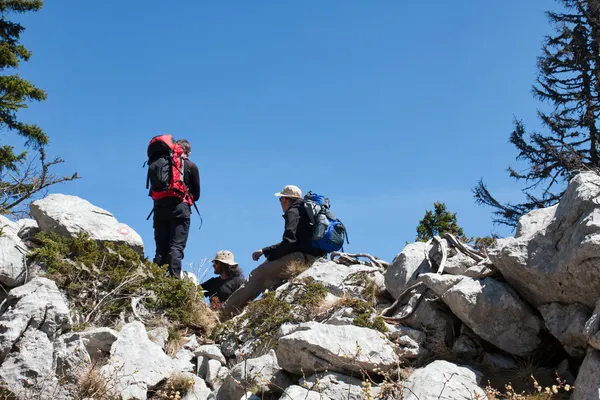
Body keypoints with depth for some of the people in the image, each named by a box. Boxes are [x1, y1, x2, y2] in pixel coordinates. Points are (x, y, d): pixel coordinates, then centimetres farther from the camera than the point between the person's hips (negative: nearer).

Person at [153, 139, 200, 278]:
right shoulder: (191, 166, 5)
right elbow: (196, 194, 10)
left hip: (160, 208, 3)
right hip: (180, 208, -3)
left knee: (161, 247, 7)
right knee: (176, 247, -7)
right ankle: (174, 277, -17)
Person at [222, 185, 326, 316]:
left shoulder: (293, 212, -2)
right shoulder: (305, 211, 28)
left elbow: (289, 241, -16)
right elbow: (289, 243, 30)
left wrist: (270, 257, -3)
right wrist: (264, 251, 24)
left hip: (301, 257, -10)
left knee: (259, 274, -8)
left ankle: (225, 312, -12)